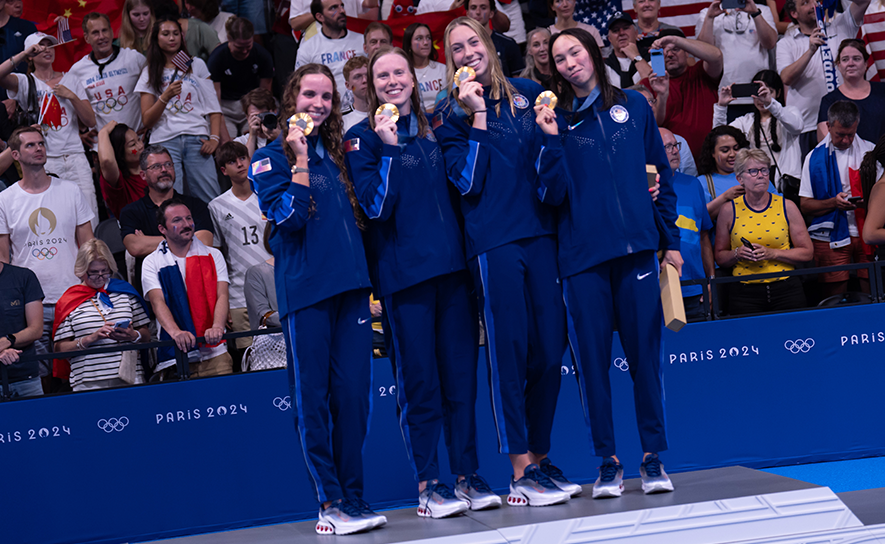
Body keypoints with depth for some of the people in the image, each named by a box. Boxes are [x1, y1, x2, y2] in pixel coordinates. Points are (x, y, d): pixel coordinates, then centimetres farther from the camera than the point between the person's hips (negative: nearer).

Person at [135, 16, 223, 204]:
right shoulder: (150, 73, 14)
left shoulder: (197, 65, 17)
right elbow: (147, 120, 6)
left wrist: (214, 138, -2)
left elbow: (213, 105, 13)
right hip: (165, 141, 0)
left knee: (210, 200, -10)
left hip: (197, 139, 0)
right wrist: (166, 96, -9)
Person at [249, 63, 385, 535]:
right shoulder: (271, 157, 2)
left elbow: (363, 213, 18)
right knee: (312, 399, -2)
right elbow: (288, 219, -11)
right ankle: (330, 504, 0)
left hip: (350, 285, 5)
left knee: (353, 395, 3)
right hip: (304, 288, -5)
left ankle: (352, 497, 9)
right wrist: (300, 160, -12)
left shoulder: (338, 154, 18)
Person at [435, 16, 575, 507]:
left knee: (550, 347, 4)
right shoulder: (449, 114, 4)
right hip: (493, 241, -4)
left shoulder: (527, 94, 14)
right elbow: (467, 181, -9)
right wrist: (478, 116, -11)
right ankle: (520, 475, -1)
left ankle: (541, 459, 17)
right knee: (509, 351, -5)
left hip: (540, 233, 4)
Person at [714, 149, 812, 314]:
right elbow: (720, 257, 11)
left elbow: (806, 253, 4)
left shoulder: (787, 207, 5)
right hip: (745, 293, -1)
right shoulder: (729, 211, 4)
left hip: (786, 290, 1)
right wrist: (737, 254, -10)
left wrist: (773, 253, -9)